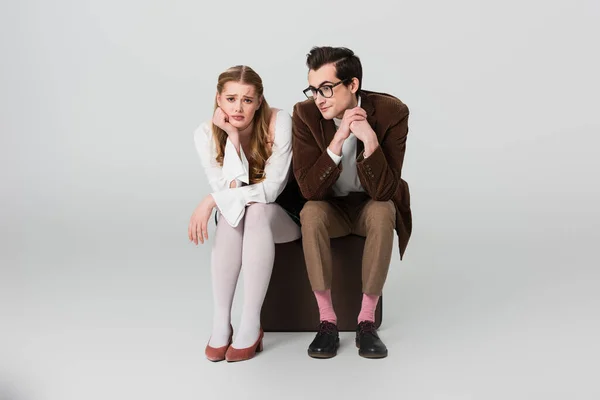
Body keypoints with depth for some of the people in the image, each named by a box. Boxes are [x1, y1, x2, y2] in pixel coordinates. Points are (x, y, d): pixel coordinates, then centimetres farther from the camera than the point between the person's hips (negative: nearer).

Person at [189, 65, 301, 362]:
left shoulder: (279, 122, -22)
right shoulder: (206, 133, -15)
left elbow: (272, 188, -25)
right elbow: (228, 188, -24)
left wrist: (211, 201, -28)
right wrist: (232, 137, -31)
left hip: (282, 215, -2)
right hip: (237, 219, 2)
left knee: (256, 212, -34)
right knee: (232, 214, -32)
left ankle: (251, 326, -30)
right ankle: (220, 322, -25)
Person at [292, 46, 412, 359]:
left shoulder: (390, 112, -21)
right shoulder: (305, 115, -19)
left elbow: (383, 191, -26)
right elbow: (309, 189, -25)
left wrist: (370, 141, -41)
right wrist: (338, 140, -36)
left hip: (370, 204, 0)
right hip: (329, 206, 1)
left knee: (382, 213, -34)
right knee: (310, 213, -32)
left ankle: (367, 321, -21)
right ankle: (327, 321, -20)